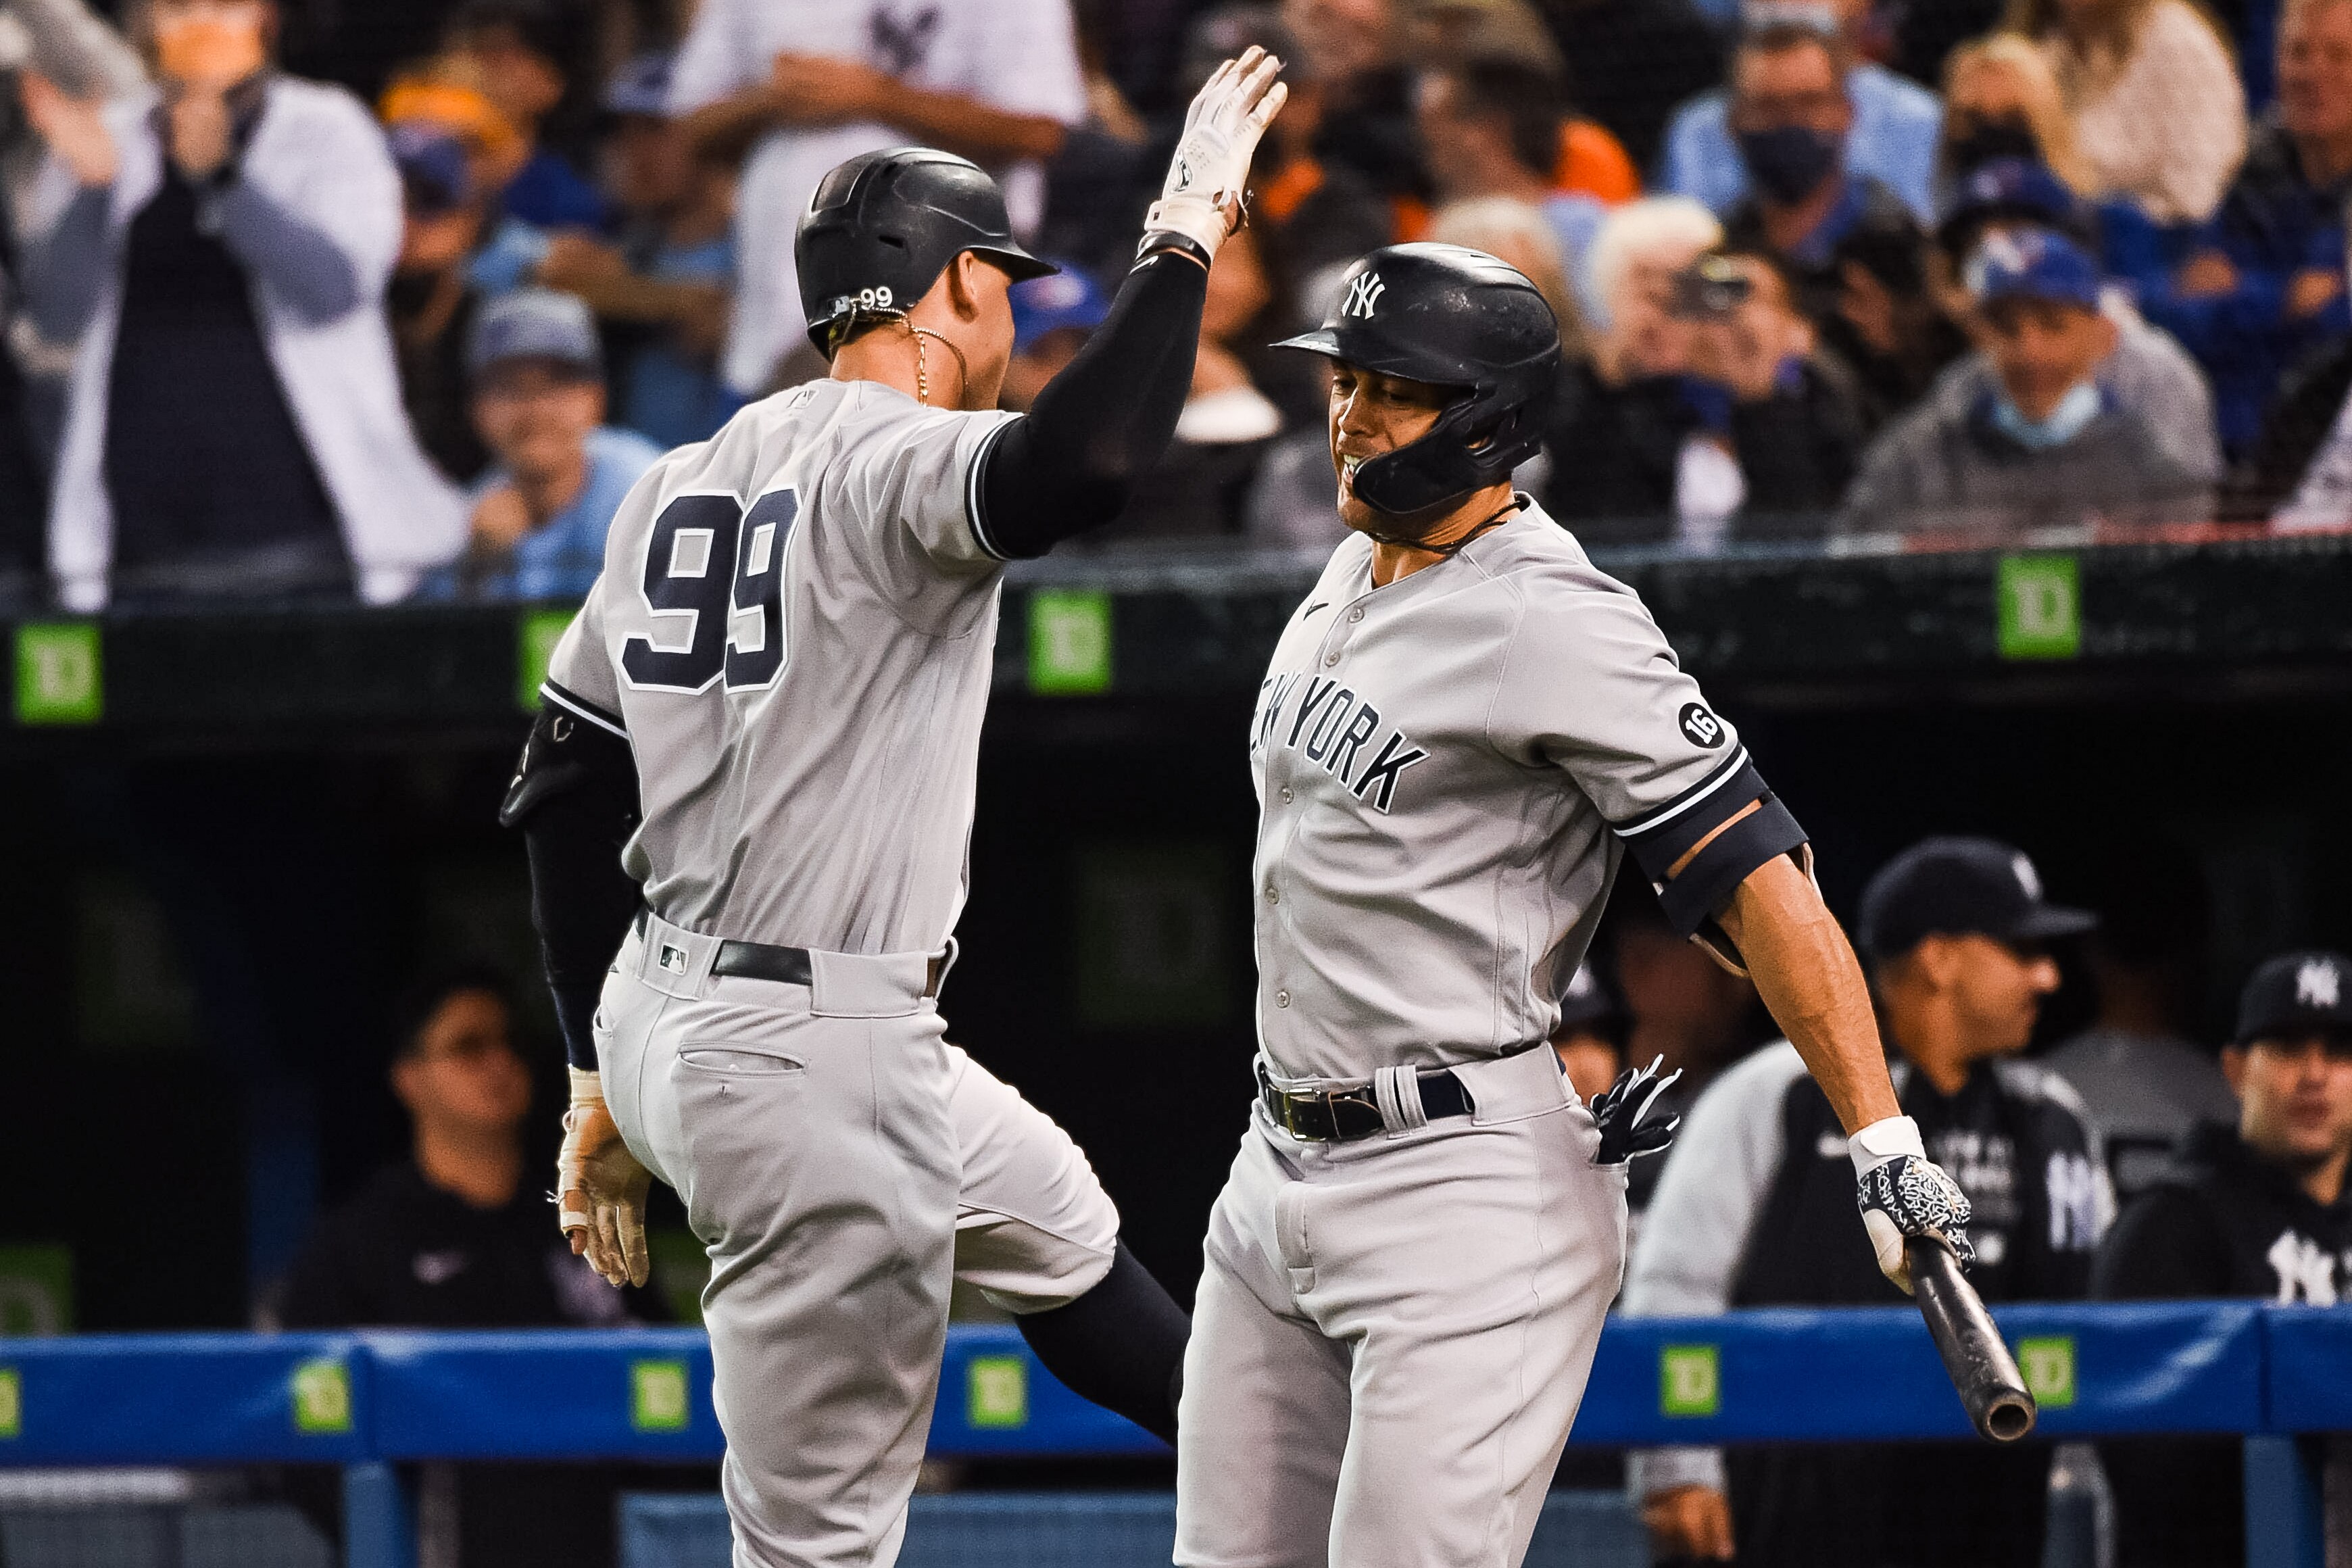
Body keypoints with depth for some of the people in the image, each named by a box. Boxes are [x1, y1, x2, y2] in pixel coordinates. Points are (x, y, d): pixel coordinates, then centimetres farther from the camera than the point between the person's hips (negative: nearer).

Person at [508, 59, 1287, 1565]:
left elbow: (564, 796, 14)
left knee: (1056, 1220, 33)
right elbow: (1083, 466, -38)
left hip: (664, 1027, 10)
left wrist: (607, 1078, 21)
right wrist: (1186, 233, -24)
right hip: (817, 1066, -10)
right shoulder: (896, 464, -14)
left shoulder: (683, 481, 12)